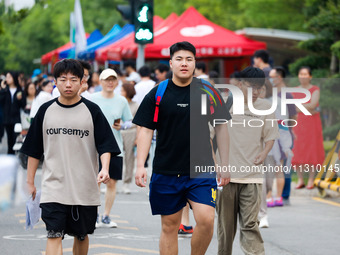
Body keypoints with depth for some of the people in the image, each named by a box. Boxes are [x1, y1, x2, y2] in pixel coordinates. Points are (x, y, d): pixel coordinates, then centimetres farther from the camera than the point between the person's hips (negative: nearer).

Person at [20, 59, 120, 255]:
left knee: (81, 235, 12)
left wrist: (104, 169, -21)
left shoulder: (92, 110, 0)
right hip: (53, 186, 0)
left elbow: (105, 145, -2)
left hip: (85, 188, 0)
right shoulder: (46, 111, 4)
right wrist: (30, 182, 10)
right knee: (54, 235, -11)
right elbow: (34, 150, 11)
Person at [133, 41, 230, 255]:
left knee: (206, 220, -15)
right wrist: (140, 165, -9)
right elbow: (145, 131, 1)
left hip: (202, 170, 0)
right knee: (169, 227, 5)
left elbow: (221, 127, 10)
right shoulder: (157, 95, 1)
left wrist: (225, 164, 8)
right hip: (166, 172, 0)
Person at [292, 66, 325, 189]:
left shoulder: (315, 90, 0)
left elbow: (313, 105, -14)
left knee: (311, 150, -4)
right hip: (298, 123, 3)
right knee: (297, 151, -2)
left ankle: (311, 180, 0)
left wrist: (298, 106, -8)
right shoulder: (295, 91, 10)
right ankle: (300, 180, 3)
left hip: (312, 123, -3)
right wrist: (307, 109, -10)